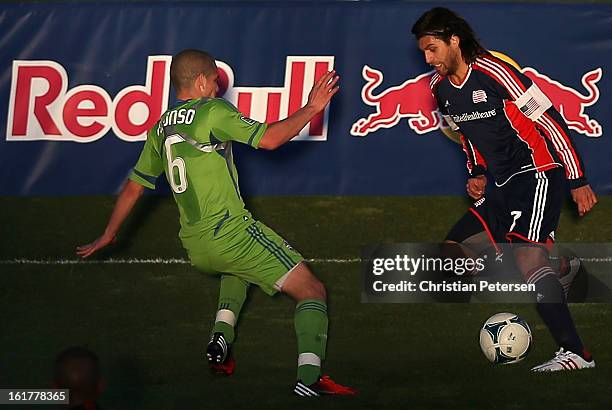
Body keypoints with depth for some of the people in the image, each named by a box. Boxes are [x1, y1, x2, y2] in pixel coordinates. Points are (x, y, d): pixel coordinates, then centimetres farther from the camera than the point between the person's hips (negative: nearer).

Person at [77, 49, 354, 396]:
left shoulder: (161, 129, 16)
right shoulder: (212, 111, -5)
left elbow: (134, 187, 23)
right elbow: (269, 139, -14)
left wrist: (109, 235, 34)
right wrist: (311, 108, -3)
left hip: (195, 248, 8)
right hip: (231, 232, -7)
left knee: (237, 270, 42)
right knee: (312, 292, -4)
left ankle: (222, 336, 17)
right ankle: (309, 378, -23)